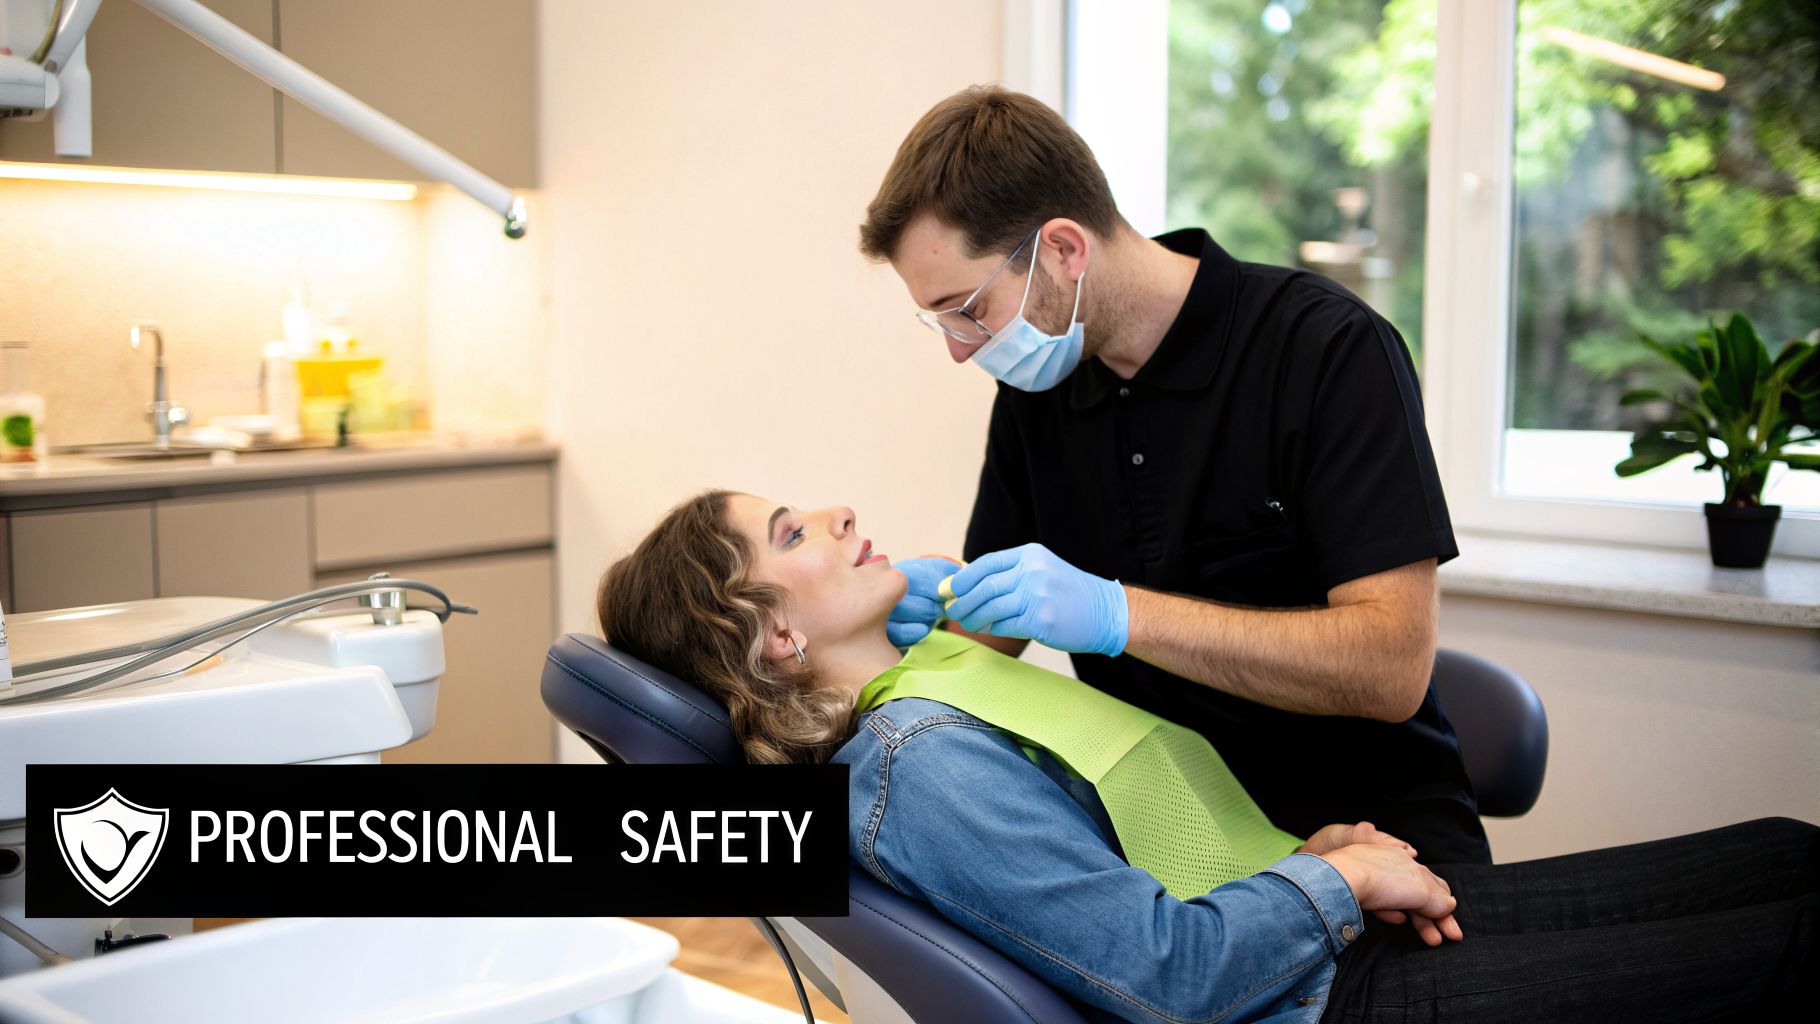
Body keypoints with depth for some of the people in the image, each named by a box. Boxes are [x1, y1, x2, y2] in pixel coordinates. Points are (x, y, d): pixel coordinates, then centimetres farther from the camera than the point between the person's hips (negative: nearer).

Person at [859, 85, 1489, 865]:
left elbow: (1393, 667, -21)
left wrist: (1117, 614, -28)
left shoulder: (1330, 349, -13)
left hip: (1367, 833, -5)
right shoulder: (1037, 385, 5)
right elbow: (999, 631, 14)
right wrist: (935, 609, -10)